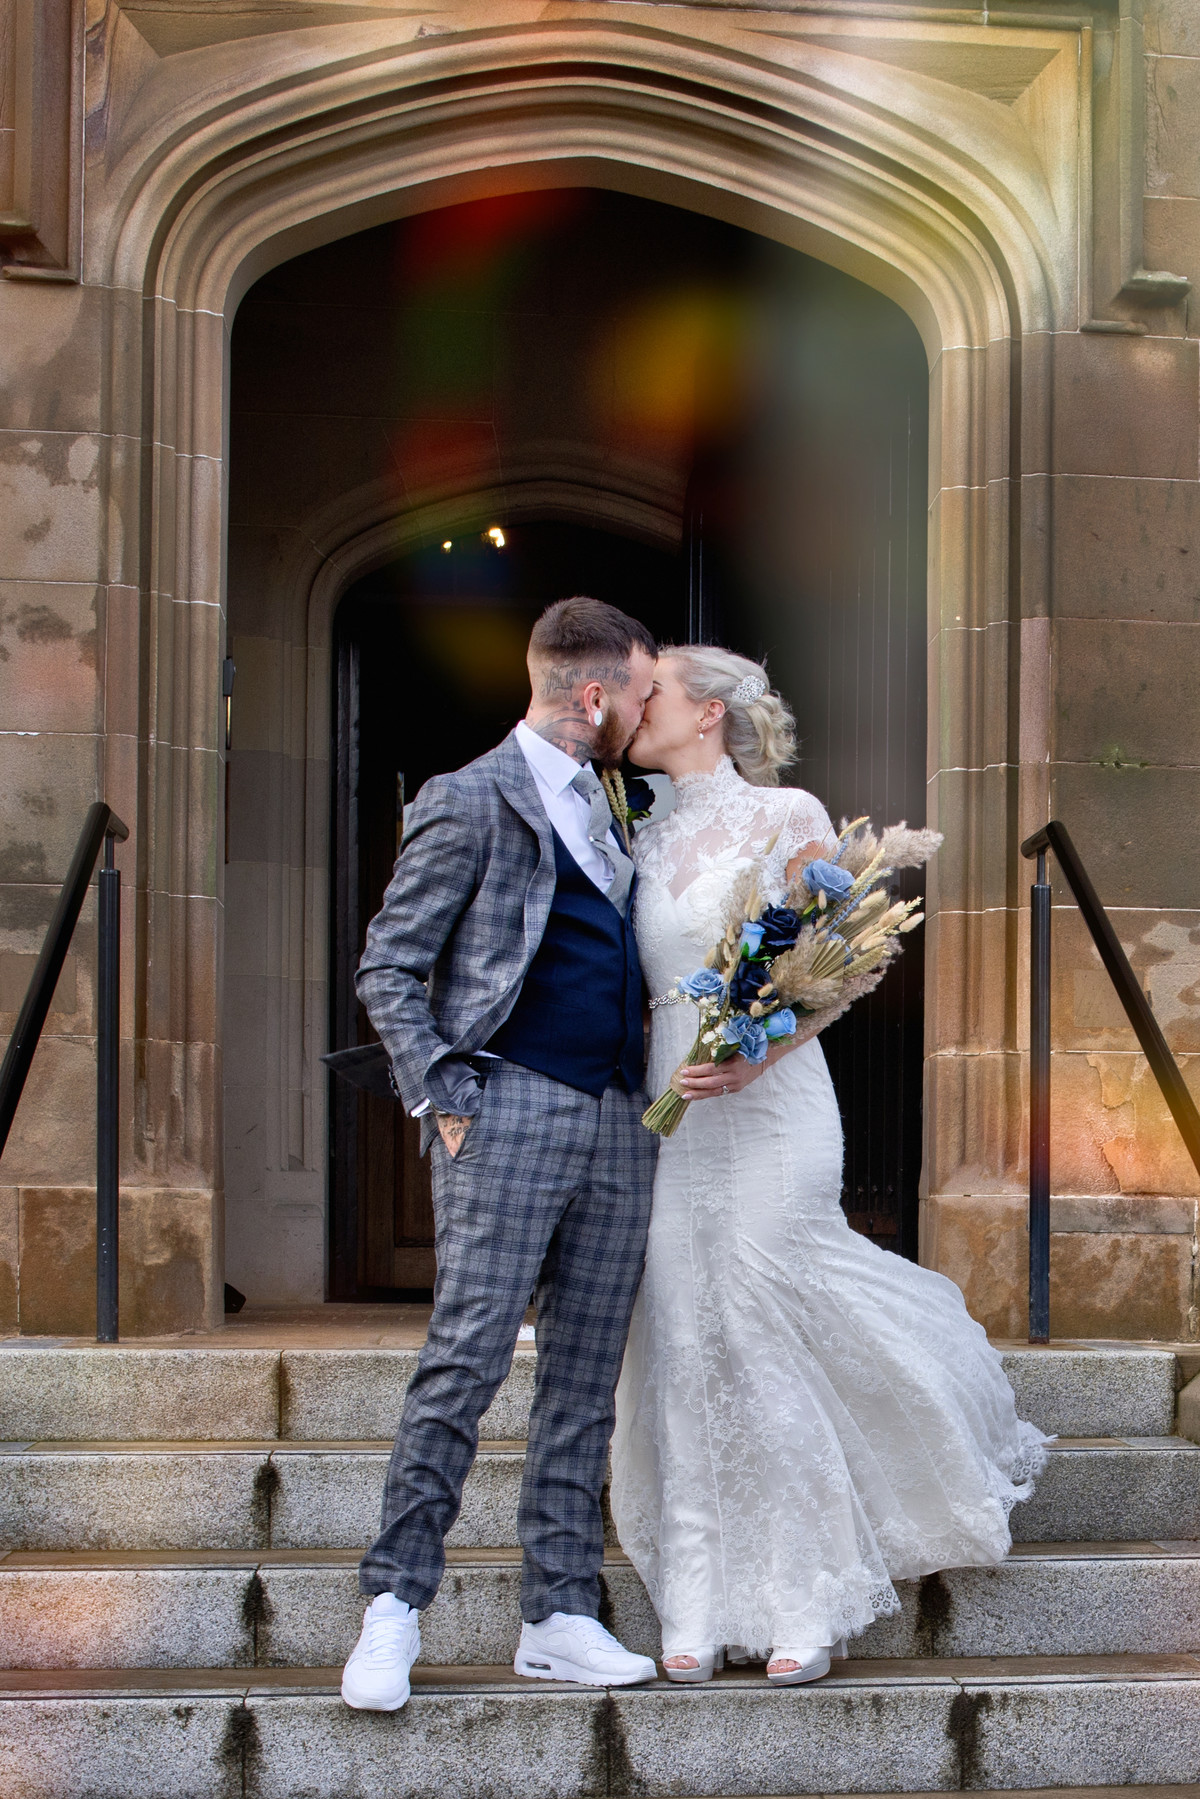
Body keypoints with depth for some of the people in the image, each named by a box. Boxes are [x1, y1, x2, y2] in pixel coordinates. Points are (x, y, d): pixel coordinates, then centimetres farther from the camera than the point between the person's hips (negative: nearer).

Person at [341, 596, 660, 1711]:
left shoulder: (601, 802, 21)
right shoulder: (471, 801, -2)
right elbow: (389, 969, -4)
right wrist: (443, 1099, -12)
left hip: (618, 1123, 7)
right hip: (512, 1111, -7)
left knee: (585, 1382, 6)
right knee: (465, 1361, -10)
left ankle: (559, 1618, 11)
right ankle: (394, 1608, -3)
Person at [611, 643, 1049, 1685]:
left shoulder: (788, 819, -1)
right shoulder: (649, 843, 15)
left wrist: (751, 1061, -18)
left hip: (769, 1105, -5)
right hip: (670, 1117, 5)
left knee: (769, 1346, -6)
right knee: (686, 1353, 2)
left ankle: (806, 1606, 6)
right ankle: (706, 1608, 7)